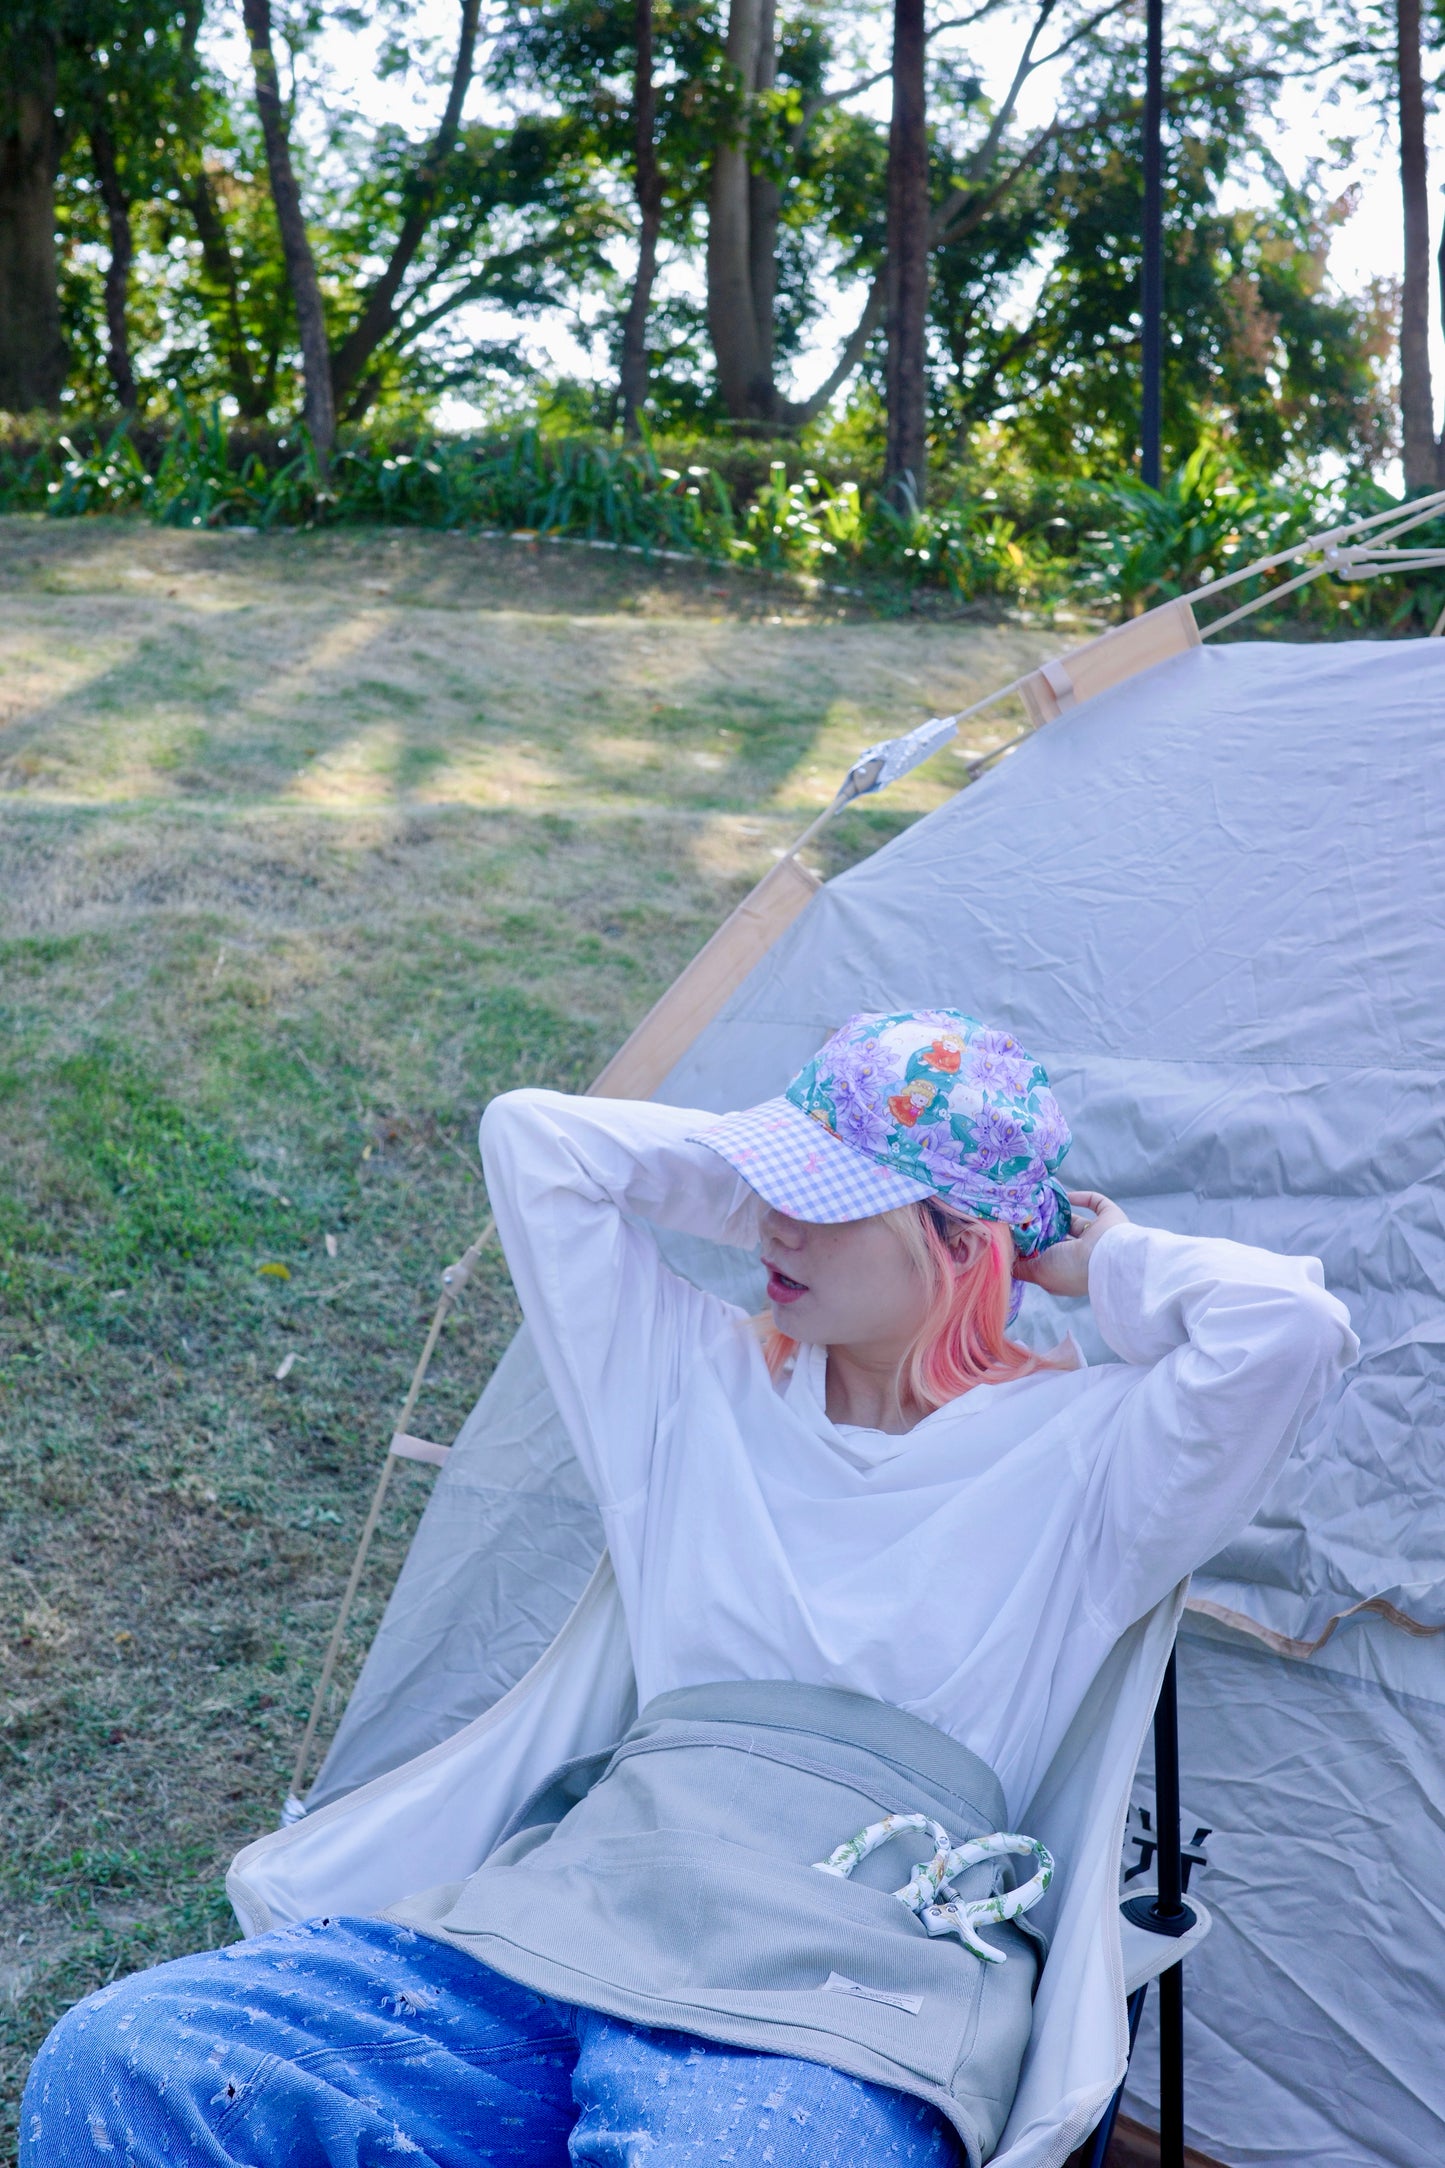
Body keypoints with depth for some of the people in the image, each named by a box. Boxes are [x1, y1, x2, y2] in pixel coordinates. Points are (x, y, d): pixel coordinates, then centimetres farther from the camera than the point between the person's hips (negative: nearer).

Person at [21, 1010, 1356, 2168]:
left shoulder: (1075, 1447, 6)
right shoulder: (703, 1387, 18)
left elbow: (1289, 1325, -12)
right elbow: (534, 1138, 18)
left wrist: (1102, 1258, 5)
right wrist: (761, 1172, 14)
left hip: (833, 2010, -3)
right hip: (570, 1925, 4)